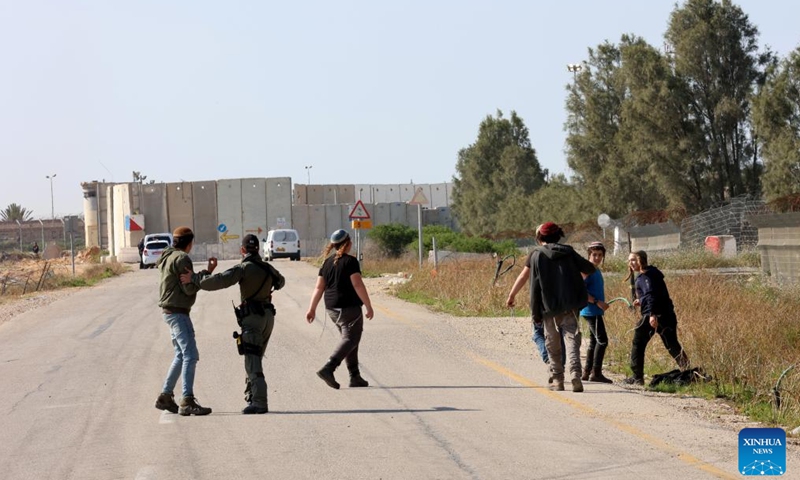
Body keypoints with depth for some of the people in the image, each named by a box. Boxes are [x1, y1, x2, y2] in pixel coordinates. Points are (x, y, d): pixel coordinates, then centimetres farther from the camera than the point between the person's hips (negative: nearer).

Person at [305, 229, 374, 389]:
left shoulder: (328, 262, 9)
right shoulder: (350, 261, -12)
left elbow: (319, 287, 8)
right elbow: (358, 285, -17)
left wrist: (311, 309, 11)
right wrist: (369, 307, -13)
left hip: (332, 308, 8)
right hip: (349, 307, -8)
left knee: (349, 339, 15)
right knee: (351, 339, -5)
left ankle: (355, 377, 15)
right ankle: (328, 369, -21)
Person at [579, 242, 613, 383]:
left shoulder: (597, 270, 16)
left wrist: (602, 304, 15)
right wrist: (597, 302, -21)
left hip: (596, 312, 10)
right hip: (591, 311, -10)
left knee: (594, 342, 12)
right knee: (602, 340, -12)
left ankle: (586, 373, 17)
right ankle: (596, 373, -11)